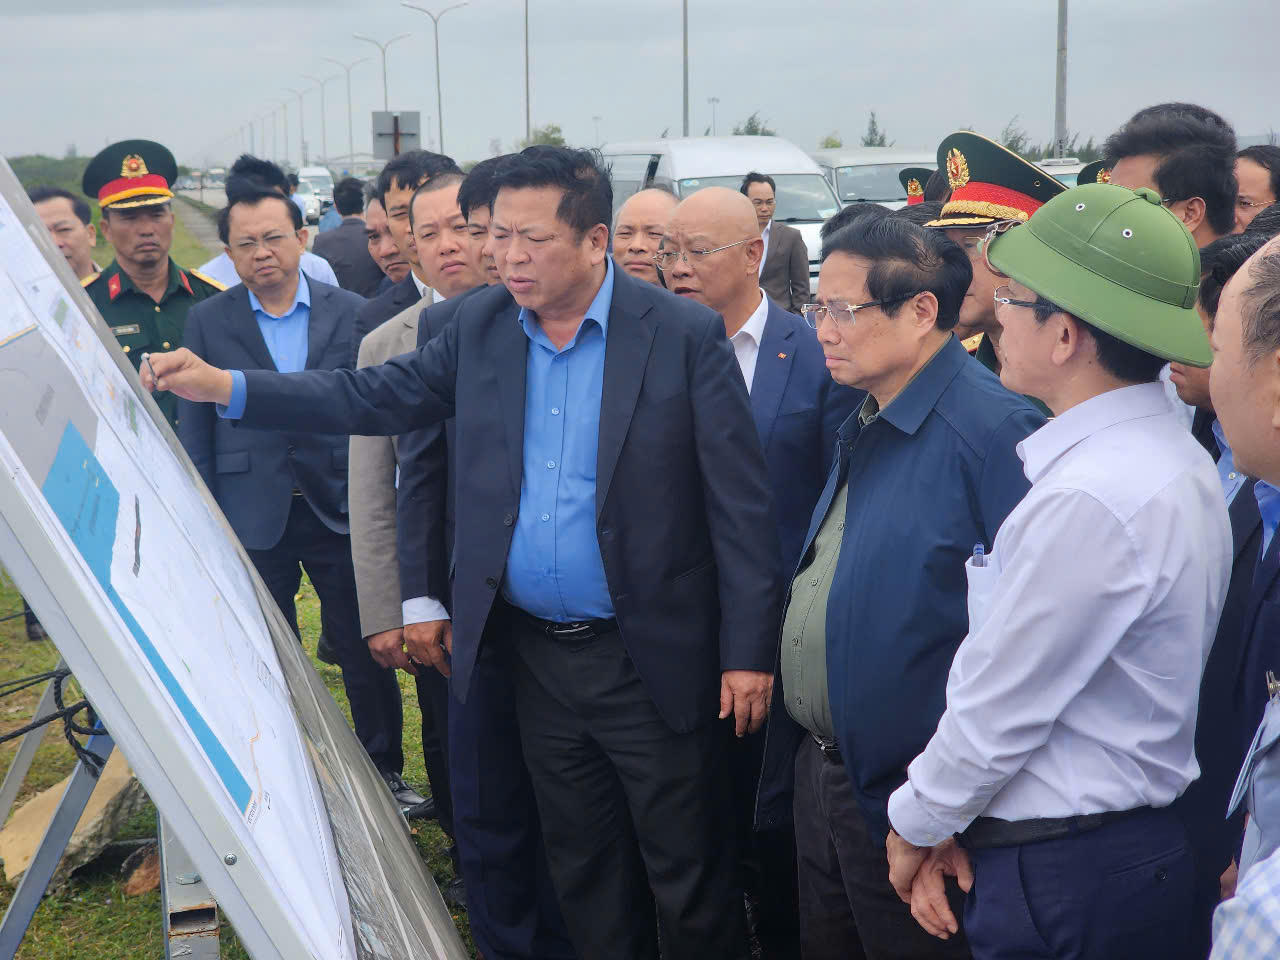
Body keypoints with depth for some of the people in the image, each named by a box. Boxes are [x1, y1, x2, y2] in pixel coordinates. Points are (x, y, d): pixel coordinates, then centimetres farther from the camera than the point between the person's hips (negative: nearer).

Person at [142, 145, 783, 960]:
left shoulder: (687, 336, -12)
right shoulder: (482, 327, 4)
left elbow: (741, 504, -12)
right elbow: (372, 397, 5)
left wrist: (748, 652, -14)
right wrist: (223, 386, -5)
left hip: (649, 661, -5)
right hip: (534, 652, 5)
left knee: (690, 876, 7)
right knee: (583, 870, 20)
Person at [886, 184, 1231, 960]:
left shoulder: (1089, 501, -26)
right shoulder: (1170, 455, 5)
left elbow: (1001, 706, -18)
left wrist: (916, 823, -1)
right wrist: (938, 819, 5)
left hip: (1064, 880, -9)